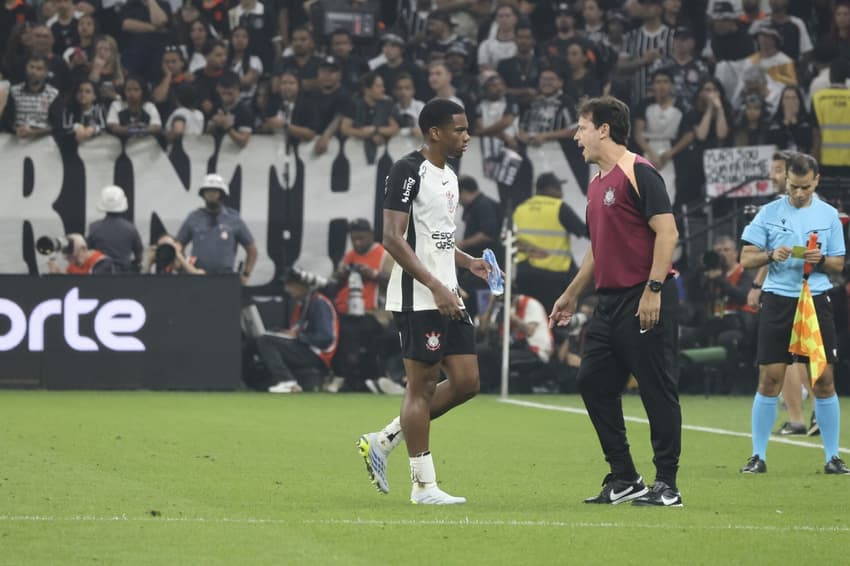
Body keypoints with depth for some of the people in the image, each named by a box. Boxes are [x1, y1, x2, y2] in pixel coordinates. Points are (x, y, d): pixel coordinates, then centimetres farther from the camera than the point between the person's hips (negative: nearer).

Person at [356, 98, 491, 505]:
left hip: (447, 296, 9)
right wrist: (435, 285, -24)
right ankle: (423, 485, 2)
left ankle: (382, 441, 16)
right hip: (418, 299, -9)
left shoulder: (448, 176, 18)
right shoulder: (408, 172, -12)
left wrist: (469, 263, 14)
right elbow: (392, 238, -19)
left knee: (466, 382, 6)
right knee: (422, 385, -4)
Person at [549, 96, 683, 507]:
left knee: (657, 390, -5)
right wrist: (571, 295, 30)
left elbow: (667, 232, -16)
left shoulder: (639, 173, -10)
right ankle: (623, 478, 13)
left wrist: (653, 290, -22)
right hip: (610, 301, 10)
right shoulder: (597, 184, 18)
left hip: (645, 302, -10)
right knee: (593, 382, 7)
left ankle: (667, 485, 0)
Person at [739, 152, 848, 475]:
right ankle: (758, 457, 4)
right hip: (778, 300, -1)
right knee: (769, 380, -3)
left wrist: (820, 260, -11)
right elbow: (746, 259, 2)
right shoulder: (770, 213, 3)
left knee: (824, 381, -1)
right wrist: (771, 255, -17)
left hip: (816, 301, 1)